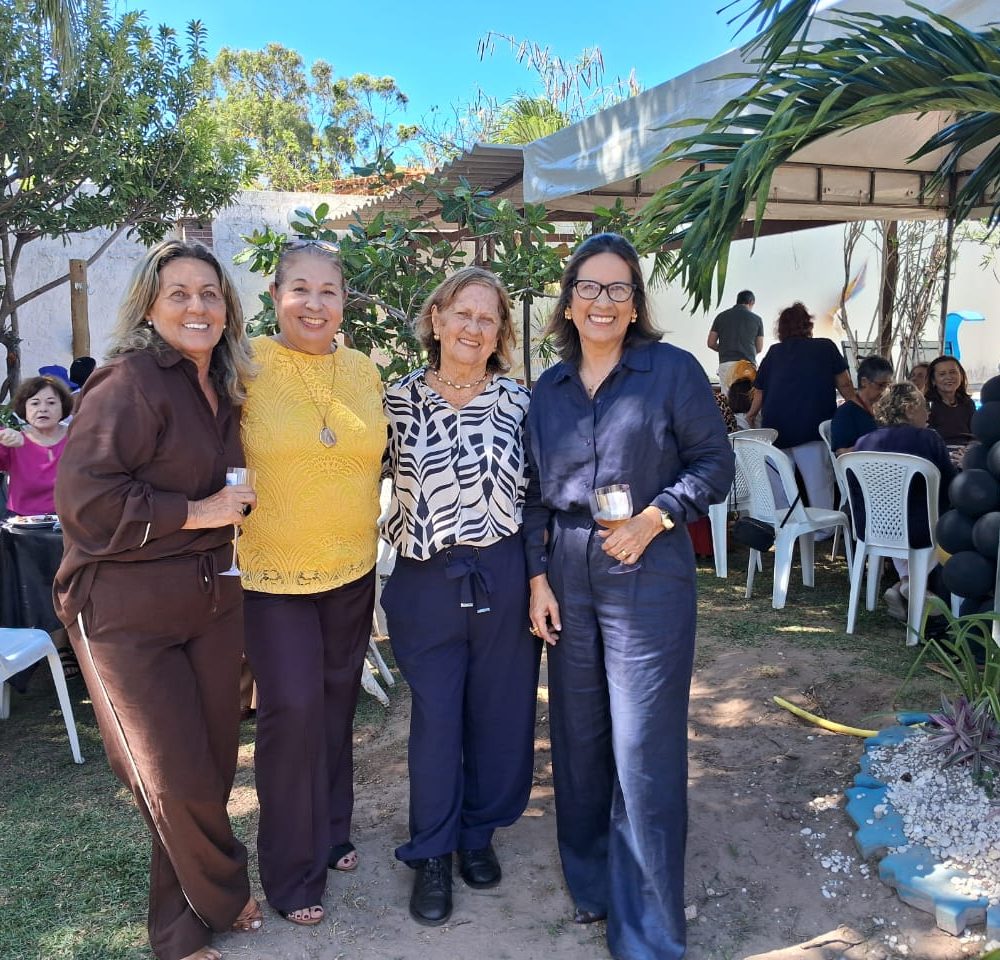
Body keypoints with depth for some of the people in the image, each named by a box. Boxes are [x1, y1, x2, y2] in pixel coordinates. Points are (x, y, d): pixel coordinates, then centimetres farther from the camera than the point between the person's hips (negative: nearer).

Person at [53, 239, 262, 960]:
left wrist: (234, 510, 10)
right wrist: (194, 513, -18)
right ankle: (224, 899, 29)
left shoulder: (222, 388, 10)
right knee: (178, 779, 2)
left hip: (212, 598, 7)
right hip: (127, 609, -7)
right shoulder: (131, 382, -14)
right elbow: (83, 495, -22)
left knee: (213, 765, 13)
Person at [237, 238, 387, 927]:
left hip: (352, 568, 5)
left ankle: (332, 832, 37)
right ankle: (293, 871, 15)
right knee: (293, 709, -6)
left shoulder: (365, 372, 3)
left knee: (337, 702, 16)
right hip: (272, 569, -4)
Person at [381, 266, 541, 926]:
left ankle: (478, 833, 34)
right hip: (427, 579, -1)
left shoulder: (519, 402, 0)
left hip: (503, 578, 1)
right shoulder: (400, 400, -1)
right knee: (435, 717, 6)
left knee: (499, 711, 12)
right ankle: (431, 854, 25)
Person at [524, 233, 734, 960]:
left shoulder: (672, 370, -4)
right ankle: (591, 883, 36)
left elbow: (716, 463, -4)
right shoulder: (548, 389, 9)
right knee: (578, 738, 14)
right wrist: (538, 578, 5)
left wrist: (654, 518, -17)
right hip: (569, 580, 5)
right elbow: (536, 493, 11)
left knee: (643, 752, -1)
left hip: (648, 579, -4)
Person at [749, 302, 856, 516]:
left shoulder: (774, 352, 15)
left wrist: (750, 416, 34)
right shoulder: (825, 347, 9)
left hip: (775, 428, 3)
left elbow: (759, 392, 17)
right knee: (819, 486, -2)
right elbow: (845, 385, 11)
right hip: (813, 426, -3)